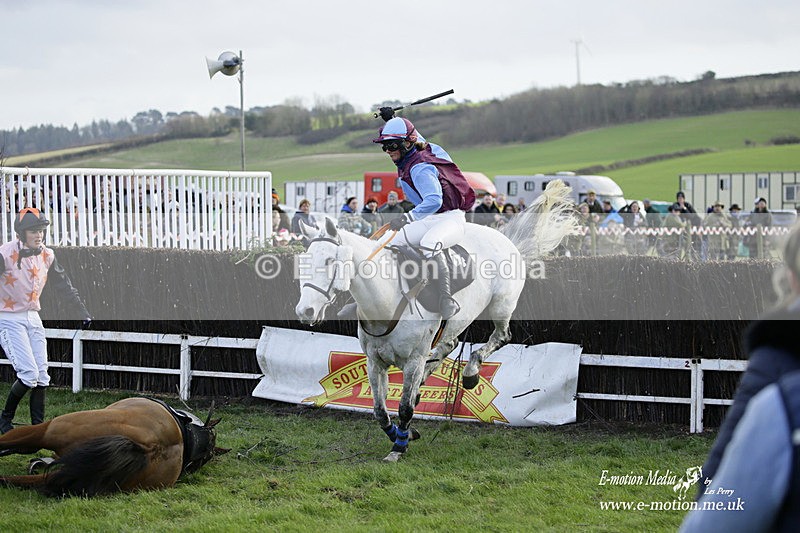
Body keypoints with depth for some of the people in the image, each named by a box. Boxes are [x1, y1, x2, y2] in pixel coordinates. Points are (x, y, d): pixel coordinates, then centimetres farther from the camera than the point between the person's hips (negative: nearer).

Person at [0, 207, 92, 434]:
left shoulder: (47, 256, 2)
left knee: (42, 377, 2)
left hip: (33, 318, 6)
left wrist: (83, 311, 17)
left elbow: (64, 286, 14)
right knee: (29, 374, -14)